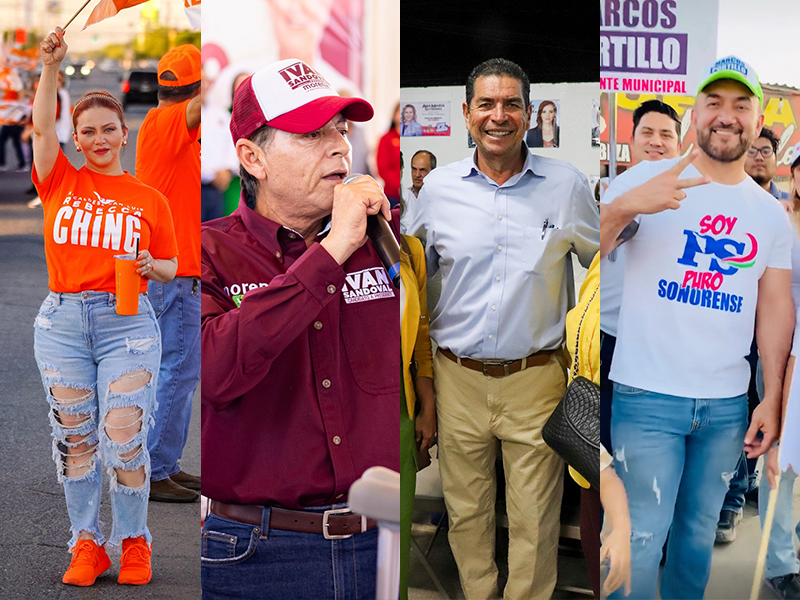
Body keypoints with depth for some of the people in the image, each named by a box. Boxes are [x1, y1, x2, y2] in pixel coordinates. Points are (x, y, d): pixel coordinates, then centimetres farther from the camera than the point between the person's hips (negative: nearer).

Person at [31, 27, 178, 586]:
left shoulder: (150, 199, 7)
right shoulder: (60, 182, 8)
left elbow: (170, 268, 12)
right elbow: (42, 126, -5)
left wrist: (151, 266, -10)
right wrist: (51, 66, -14)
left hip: (127, 322, -1)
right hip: (62, 321, 1)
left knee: (124, 439, -4)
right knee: (74, 439, 6)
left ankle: (134, 543, 14)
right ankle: (87, 544, 18)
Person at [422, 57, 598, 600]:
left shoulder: (567, 185, -2)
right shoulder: (438, 187, 1)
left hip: (536, 377, -1)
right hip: (458, 377, 2)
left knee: (535, 521, 5)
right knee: (466, 513, 13)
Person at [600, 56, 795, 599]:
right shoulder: (648, 180, -3)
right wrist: (624, 208, -31)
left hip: (728, 404, 4)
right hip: (648, 396, -4)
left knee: (701, 530, 13)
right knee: (645, 534, -3)